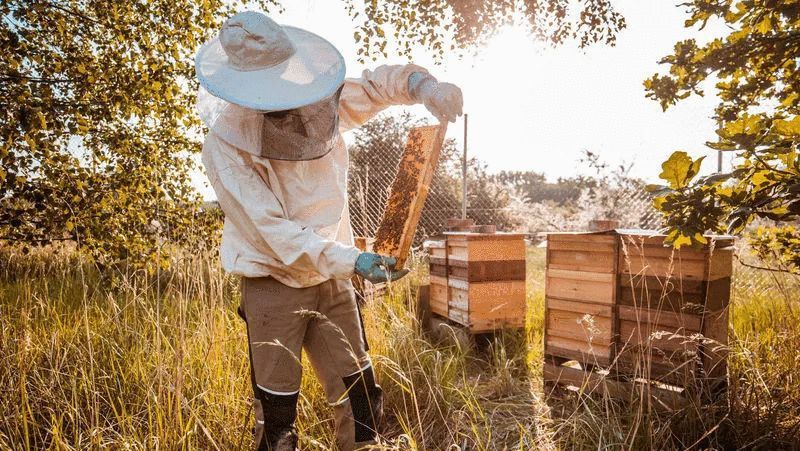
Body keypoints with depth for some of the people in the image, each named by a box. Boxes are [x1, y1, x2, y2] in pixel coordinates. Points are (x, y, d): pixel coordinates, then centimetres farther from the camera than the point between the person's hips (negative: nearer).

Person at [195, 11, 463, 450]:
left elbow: (377, 83, 7)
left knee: (362, 399, 13)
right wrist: (351, 261, -31)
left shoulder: (319, 104, -6)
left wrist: (423, 84, -15)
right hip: (274, 287, -4)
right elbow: (273, 231, -23)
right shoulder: (224, 147, -19)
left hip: (331, 280, 4)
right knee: (276, 413, 10)